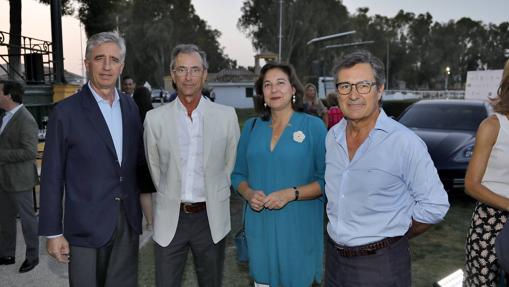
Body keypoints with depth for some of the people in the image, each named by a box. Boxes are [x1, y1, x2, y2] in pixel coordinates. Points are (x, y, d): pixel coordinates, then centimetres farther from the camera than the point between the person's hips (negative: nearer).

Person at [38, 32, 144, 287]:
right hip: (86, 226, -4)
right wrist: (53, 232, -7)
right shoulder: (65, 112, -8)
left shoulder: (130, 107, 7)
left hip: (128, 221, 5)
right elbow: (52, 177, -7)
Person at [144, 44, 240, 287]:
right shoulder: (155, 118, -3)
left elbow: (232, 163, 7)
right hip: (170, 220, 0)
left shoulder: (226, 115, -4)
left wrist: (214, 197, 9)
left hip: (211, 218, 0)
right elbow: (154, 166, 9)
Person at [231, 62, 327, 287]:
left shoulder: (314, 126, -5)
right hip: (259, 226, 3)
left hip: (299, 227, -3)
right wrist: (249, 193, -10)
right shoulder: (251, 127, 6)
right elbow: (238, 174, 11)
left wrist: (291, 194, -20)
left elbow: (326, 180, -7)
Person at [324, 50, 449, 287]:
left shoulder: (405, 142, -17)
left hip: (380, 264, -5)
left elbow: (435, 205, -12)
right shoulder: (332, 137, 2)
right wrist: (341, 233, 8)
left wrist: (394, 238, -3)